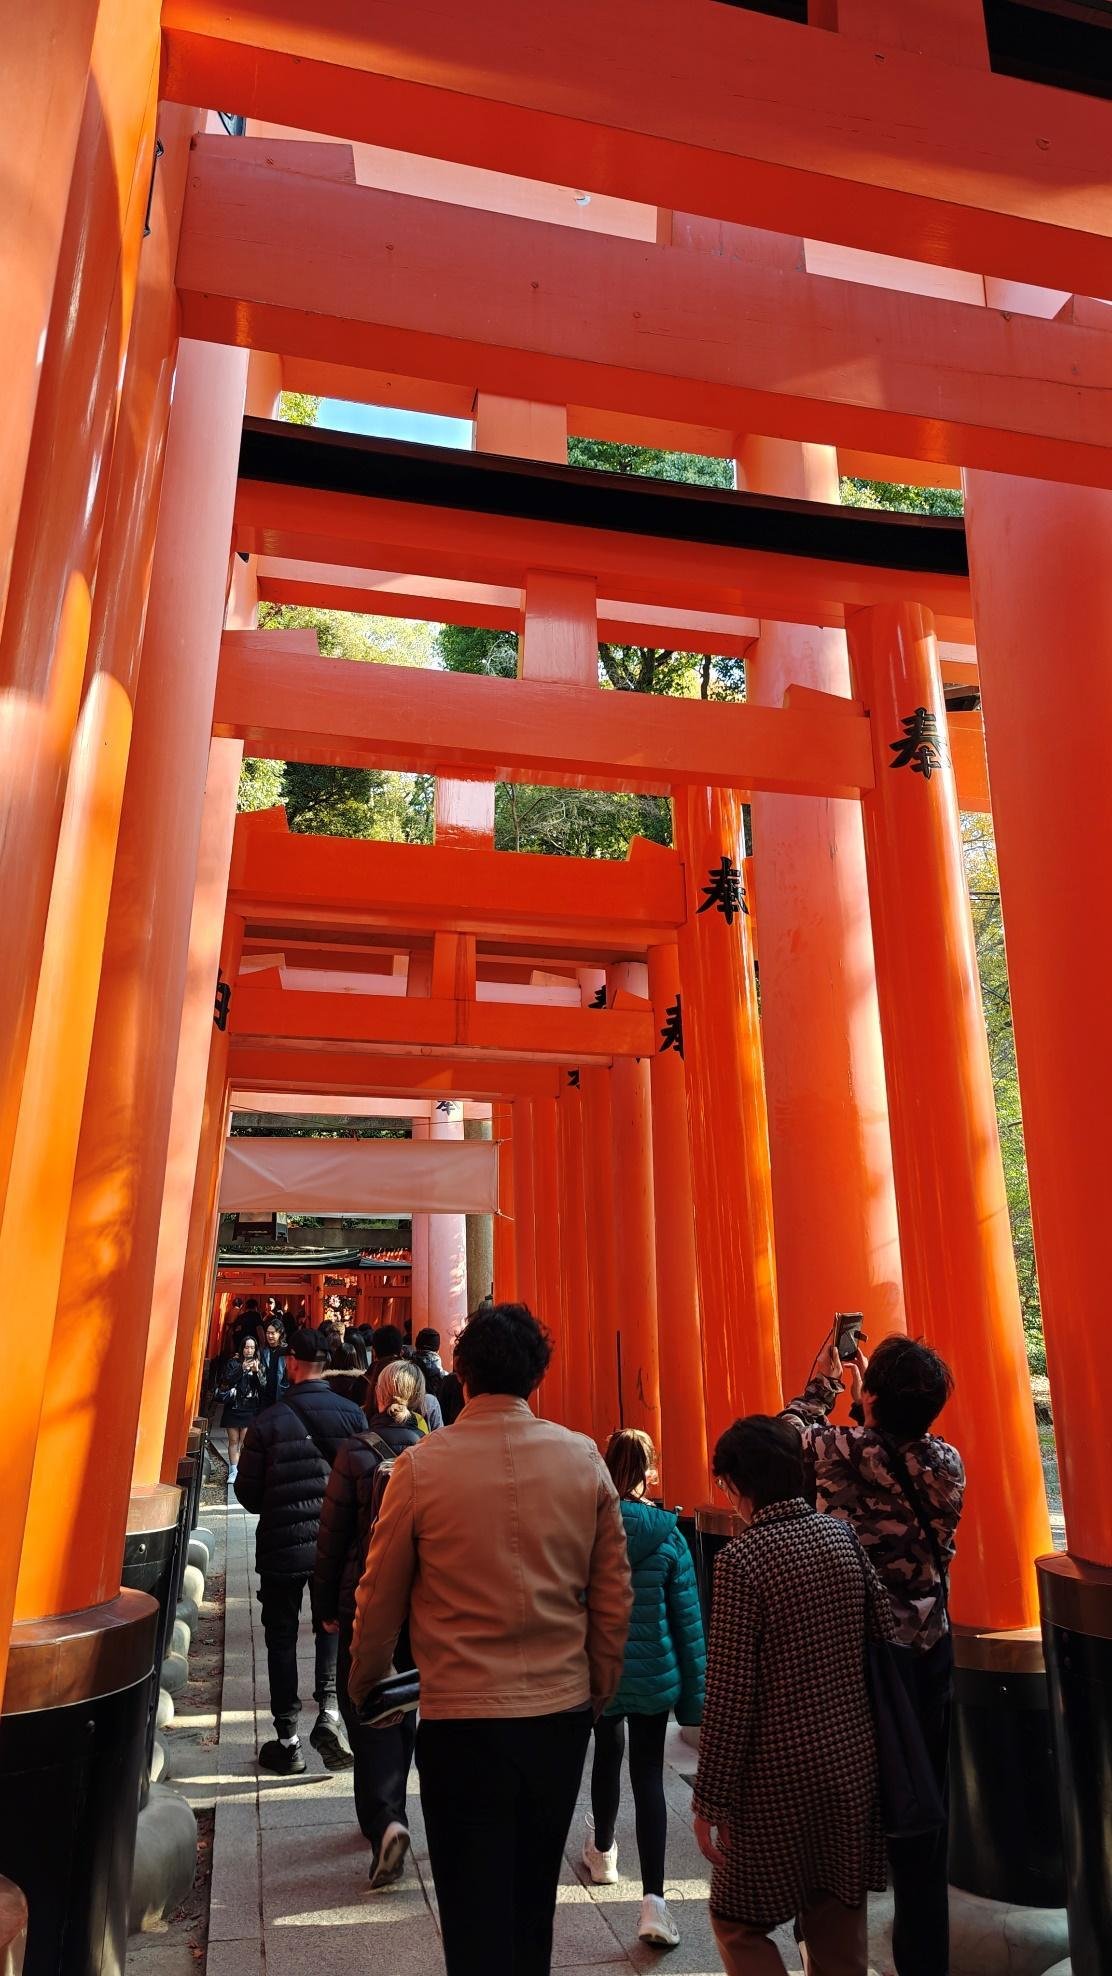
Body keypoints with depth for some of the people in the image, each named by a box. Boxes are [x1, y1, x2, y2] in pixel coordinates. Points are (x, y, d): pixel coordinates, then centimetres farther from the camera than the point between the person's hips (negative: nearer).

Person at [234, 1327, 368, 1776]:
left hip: (282, 1546, -1)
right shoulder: (352, 1414, -9)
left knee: (282, 1638, 13)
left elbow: (247, 1492, -5)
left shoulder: (268, 1421, -11)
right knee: (333, 1628, 20)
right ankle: (329, 1709, 5)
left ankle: (287, 1740, 19)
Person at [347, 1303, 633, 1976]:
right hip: (562, 1711, 3)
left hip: (461, 1714, -3)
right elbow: (615, 1592, -1)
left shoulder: (422, 1466, -13)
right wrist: (603, 1686, 15)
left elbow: (381, 1596, -3)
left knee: (475, 1904, 14)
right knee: (534, 1895, 23)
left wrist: (363, 1685, 14)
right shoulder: (585, 1459, -7)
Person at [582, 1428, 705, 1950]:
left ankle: (603, 1853, 46)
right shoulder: (667, 1534, -12)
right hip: (654, 1675, -2)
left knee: (608, 1755, 25)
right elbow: (687, 1618, -7)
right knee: (649, 1777, 7)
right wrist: (695, 1692, 2)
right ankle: (653, 1898, -3)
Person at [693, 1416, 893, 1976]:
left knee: (739, 1921, 14)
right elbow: (885, 1640, 3)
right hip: (851, 1762, 6)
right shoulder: (843, 1537, -3)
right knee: (840, 1928, 19)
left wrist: (710, 1799, -9)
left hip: (778, 1775, -6)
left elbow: (729, 1695, -17)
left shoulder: (741, 1559, -19)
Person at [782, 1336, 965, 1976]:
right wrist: (867, 1405, 16)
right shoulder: (948, 1463, -12)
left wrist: (824, 1384, 15)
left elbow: (787, 1437, 1)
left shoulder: (840, 1451, -20)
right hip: (928, 1654, 2)